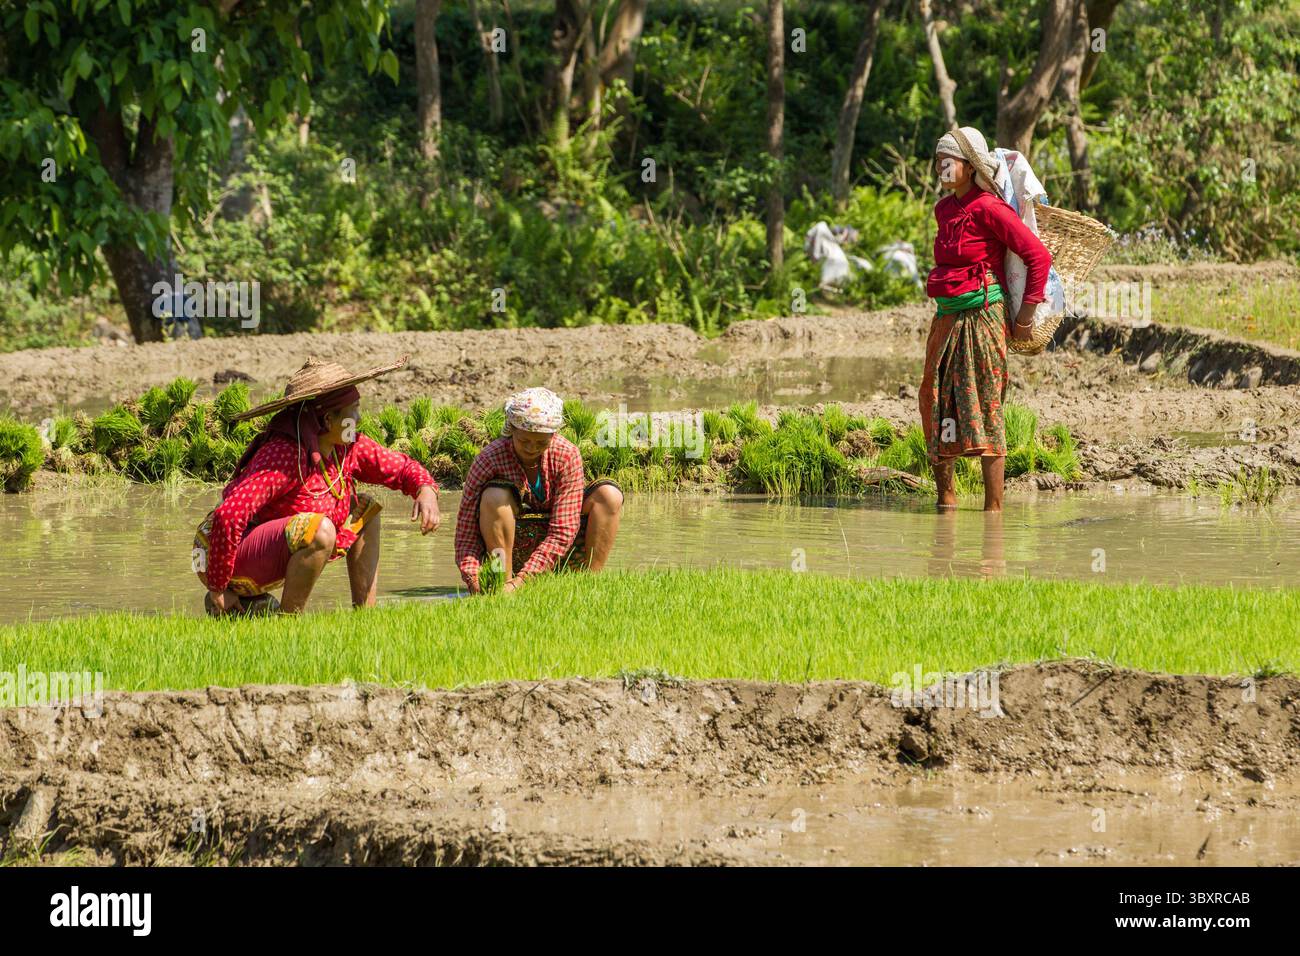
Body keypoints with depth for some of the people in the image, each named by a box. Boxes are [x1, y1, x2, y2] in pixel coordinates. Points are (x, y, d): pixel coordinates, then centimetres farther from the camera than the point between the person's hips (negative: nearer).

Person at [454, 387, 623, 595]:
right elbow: (466, 532, -17)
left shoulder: (567, 455, -15)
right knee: (495, 496, -31)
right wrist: (474, 581, -36)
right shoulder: (489, 460, -18)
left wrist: (522, 579, -31)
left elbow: (562, 531, -20)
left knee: (609, 495, -17)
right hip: (513, 551, -2)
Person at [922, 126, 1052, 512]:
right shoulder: (944, 209, 12)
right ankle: (946, 497, 16)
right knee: (936, 404, 7)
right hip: (947, 317, 8)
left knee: (985, 407, -8)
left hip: (983, 317, -8)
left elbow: (1039, 255, -13)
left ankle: (994, 506, -5)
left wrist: (1026, 314, -11)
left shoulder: (989, 209, -12)